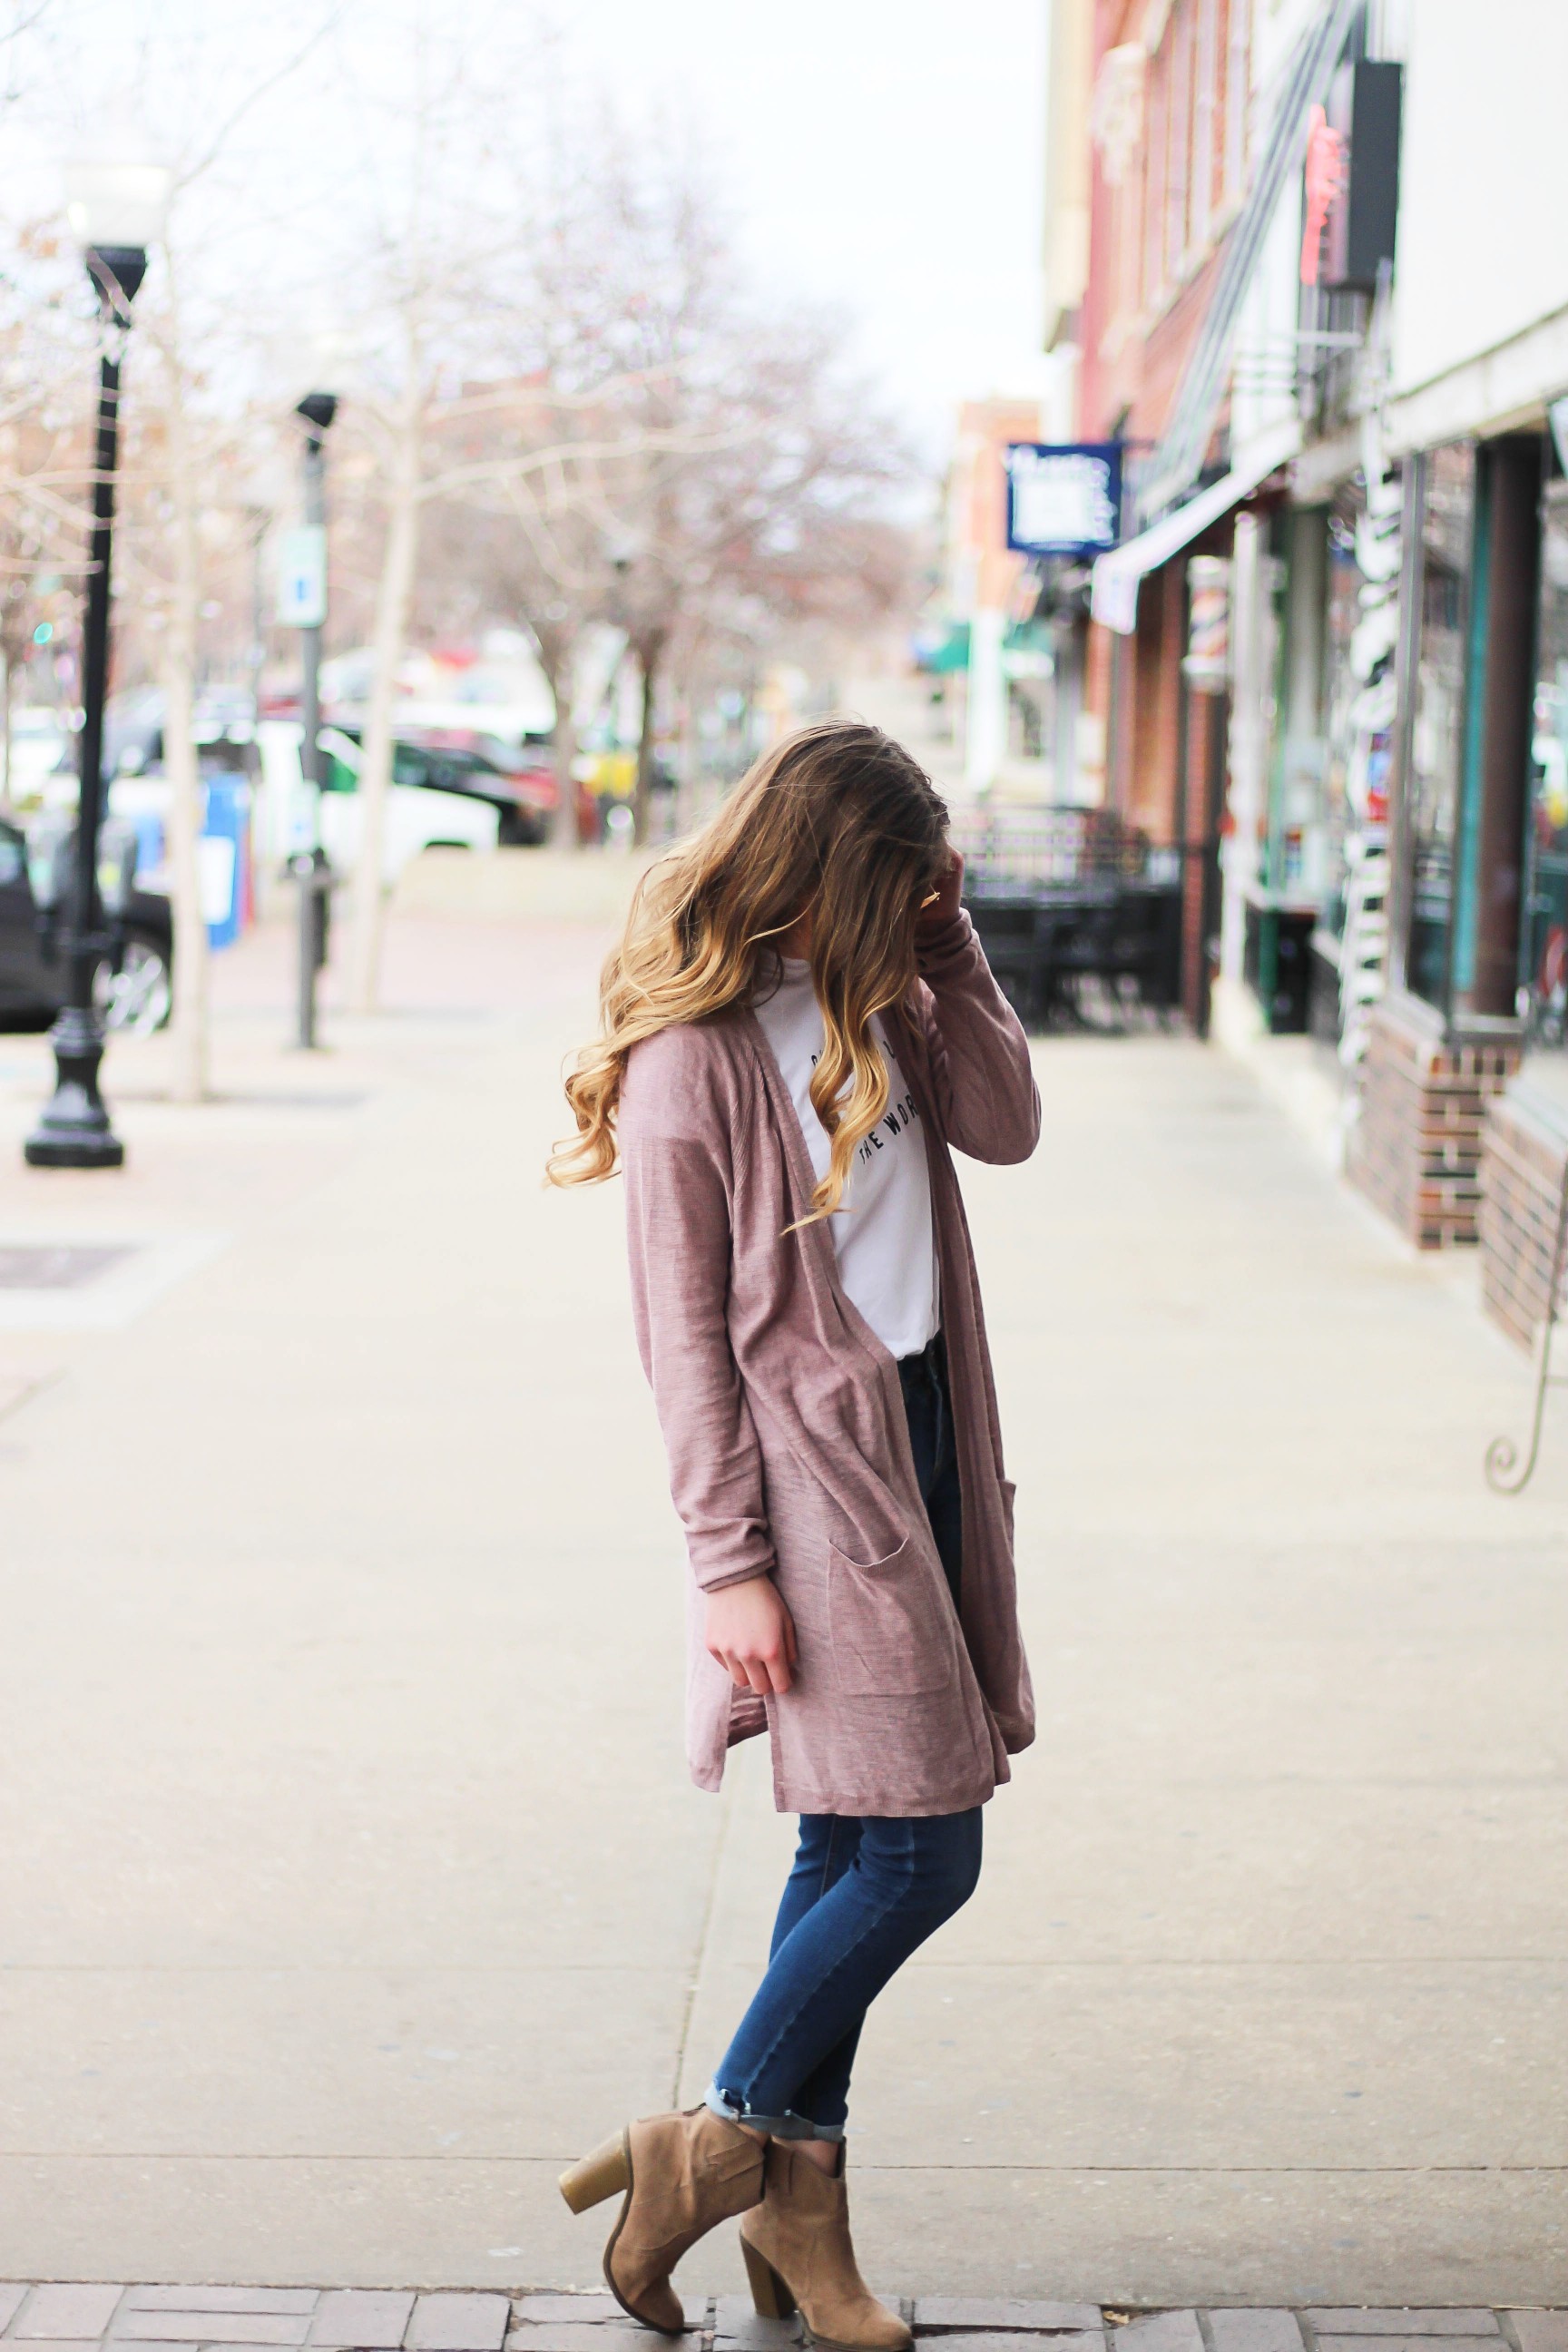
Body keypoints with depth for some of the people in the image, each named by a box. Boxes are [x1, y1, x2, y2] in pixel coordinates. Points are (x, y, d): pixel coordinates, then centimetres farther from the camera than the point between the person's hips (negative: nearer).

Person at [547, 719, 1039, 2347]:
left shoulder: (872, 999, 9)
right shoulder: (690, 1053, -14)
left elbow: (1005, 1124, 8)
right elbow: (683, 1332, -13)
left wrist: (946, 947, -2)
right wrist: (731, 1568, -13)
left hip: (917, 1431, 8)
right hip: (813, 1466, -8)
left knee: (858, 1847, 11)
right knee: (920, 1854, -7)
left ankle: (795, 2191, 21)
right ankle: (735, 2141, 10)